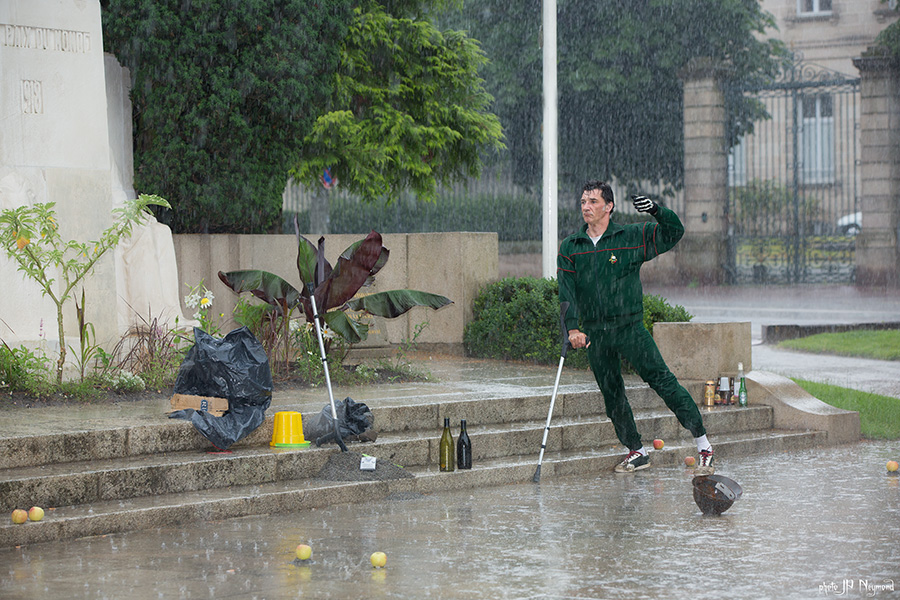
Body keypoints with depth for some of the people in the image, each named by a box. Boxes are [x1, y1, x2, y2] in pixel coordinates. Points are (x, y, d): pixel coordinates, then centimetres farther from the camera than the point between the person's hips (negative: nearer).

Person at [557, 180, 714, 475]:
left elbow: (674, 232, 2)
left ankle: (703, 446, -9)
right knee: (612, 395, 8)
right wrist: (573, 328, -13)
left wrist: (656, 210, -17)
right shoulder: (569, 247, 7)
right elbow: (566, 292, 0)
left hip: (629, 327, -3)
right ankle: (637, 451, 22)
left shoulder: (632, 237, 1)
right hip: (594, 334, 4)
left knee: (662, 381, -12)